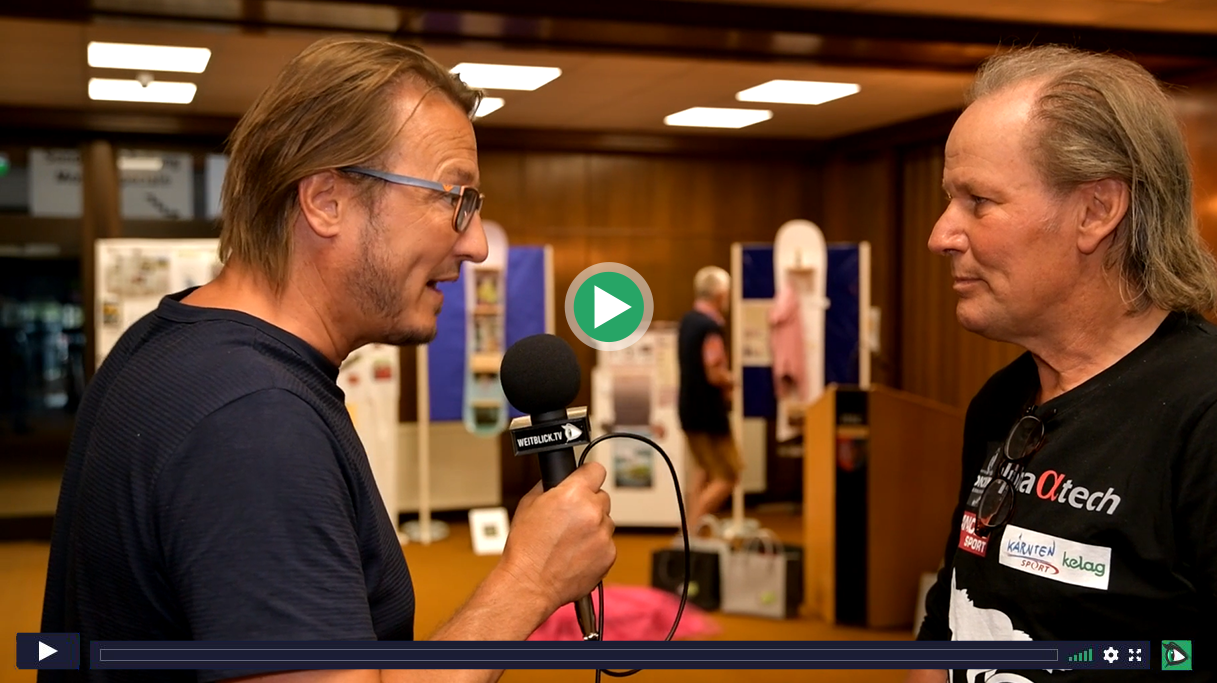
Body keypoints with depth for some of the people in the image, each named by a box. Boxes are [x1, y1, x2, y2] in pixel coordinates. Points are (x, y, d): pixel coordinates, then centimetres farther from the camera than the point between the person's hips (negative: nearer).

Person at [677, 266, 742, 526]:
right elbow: (714, 374, -24)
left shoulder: (688, 321, 8)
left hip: (690, 407, 9)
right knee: (727, 478, -2)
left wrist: (722, 386, 9)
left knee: (704, 475, 20)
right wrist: (731, 382, -4)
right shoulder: (711, 327, -20)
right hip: (708, 412, -9)